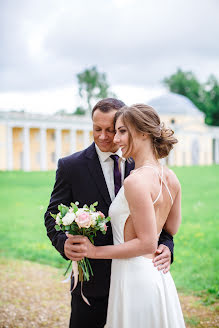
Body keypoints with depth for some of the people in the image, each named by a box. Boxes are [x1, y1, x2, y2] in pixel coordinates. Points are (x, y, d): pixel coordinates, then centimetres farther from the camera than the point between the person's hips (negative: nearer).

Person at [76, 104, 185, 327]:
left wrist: (96, 251, -14)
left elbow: (147, 243, -21)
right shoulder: (171, 178, 3)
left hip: (134, 281, -8)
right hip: (160, 277, 8)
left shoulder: (136, 181, -21)